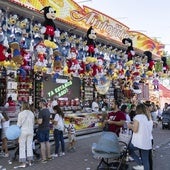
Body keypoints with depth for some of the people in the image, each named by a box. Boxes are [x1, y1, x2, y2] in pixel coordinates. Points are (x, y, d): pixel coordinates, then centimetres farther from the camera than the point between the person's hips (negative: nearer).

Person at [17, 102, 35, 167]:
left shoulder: (21, 113, -13)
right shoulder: (31, 113, 2)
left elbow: (19, 124, -9)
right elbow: (33, 123, 8)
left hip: (23, 132, -5)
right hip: (30, 132, 5)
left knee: (22, 147, 3)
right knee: (29, 146, 12)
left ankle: (23, 163, 5)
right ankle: (30, 161, 17)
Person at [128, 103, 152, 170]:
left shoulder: (137, 117, -9)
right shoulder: (149, 118, 11)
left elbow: (135, 130, -16)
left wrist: (130, 126, 4)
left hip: (138, 142, -6)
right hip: (147, 143, 6)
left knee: (129, 150, 20)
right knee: (146, 160, 12)